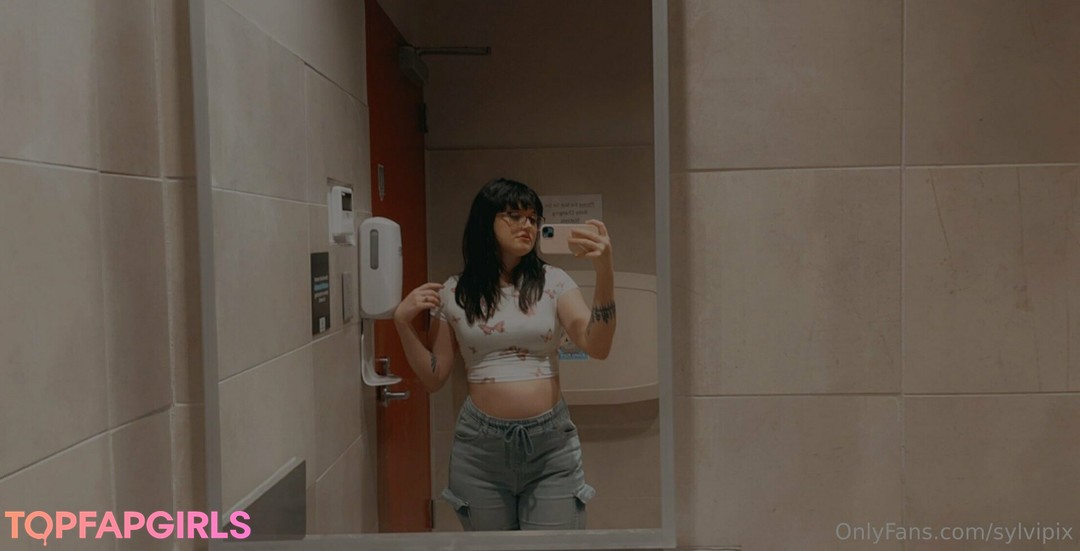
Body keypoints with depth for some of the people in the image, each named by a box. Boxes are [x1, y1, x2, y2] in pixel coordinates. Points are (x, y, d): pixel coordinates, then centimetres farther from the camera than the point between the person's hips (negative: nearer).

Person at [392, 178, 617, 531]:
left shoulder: (553, 282, 1)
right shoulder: (454, 293, 2)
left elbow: (597, 347, -14)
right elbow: (433, 379, 6)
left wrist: (605, 273, -24)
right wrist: (403, 322, -6)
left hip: (551, 444, 0)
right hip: (479, 447, 1)